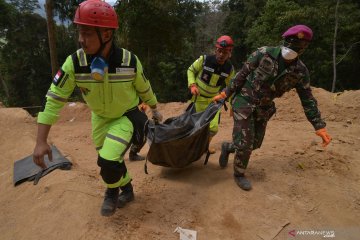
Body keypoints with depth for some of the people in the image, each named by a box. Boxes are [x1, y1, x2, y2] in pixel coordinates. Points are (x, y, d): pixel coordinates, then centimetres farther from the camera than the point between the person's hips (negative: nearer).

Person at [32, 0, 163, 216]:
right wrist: (41, 141, -19)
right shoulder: (74, 62, -21)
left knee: (108, 162, -19)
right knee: (110, 161, 15)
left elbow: (144, 88, -6)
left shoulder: (130, 61, -25)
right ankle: (127, 191, 45)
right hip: (100, 118, 3)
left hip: (127, 116, -3)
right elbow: (54, 98, -17)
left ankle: (112, 191, 16)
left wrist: (155, 110, 10)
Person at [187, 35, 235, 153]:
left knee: (213, 128, 1)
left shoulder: (229, 69, -10)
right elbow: (190, 70, -2)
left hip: (213, 100, 2)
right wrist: (192, 85, -18)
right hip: (198, 98, -2)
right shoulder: (204, 60, -18)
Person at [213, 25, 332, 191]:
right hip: (244, 102, -4)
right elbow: (242, 74, -8)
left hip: (263, 108, 5)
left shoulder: (300, 71, -7)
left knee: (254, 143, 10)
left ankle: (228, 147, 37)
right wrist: (225, 93, -6)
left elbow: (307, 99, 0)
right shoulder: (264, 53, -16)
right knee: (245, 143, -5)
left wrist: (319, 126, 0)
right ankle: (239, 174, 20)